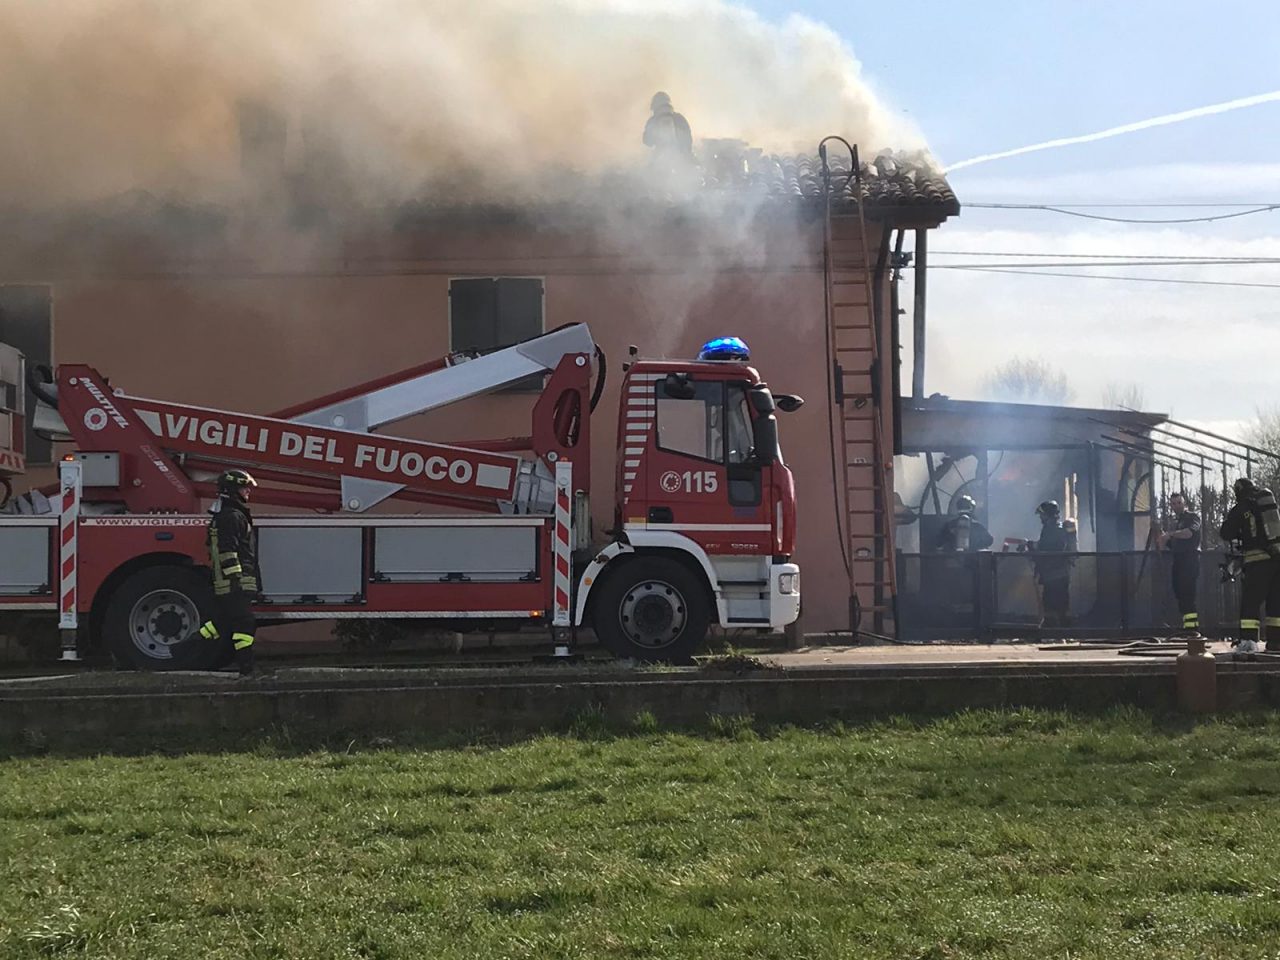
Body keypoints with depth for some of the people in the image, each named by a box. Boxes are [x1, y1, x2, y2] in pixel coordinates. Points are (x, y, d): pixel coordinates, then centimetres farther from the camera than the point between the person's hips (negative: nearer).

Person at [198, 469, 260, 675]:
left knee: (222, 622, 14)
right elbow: (227, 550, -20)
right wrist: (235, 578, -23)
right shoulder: (232, 516, -12)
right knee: (245, 623, -9)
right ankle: (246, 668, -10)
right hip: (237, 583, -10)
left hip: (222, 585, 10)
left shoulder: (221, 516, 22)